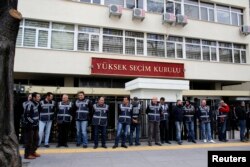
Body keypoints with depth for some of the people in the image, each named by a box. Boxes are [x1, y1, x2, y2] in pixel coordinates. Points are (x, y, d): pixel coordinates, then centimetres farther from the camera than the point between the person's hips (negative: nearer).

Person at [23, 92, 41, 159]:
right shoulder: (29, 104, -19)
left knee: (36, 139, 17)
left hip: (35, 125, 9)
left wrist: (37, 121, 13)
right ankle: (27, 154, 11)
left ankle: (33, 152, 31)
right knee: (29, 140, 0)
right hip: (30, 125, -9)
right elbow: (26, 115, -21)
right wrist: (32, 122, -16)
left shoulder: (36, 103, 8)